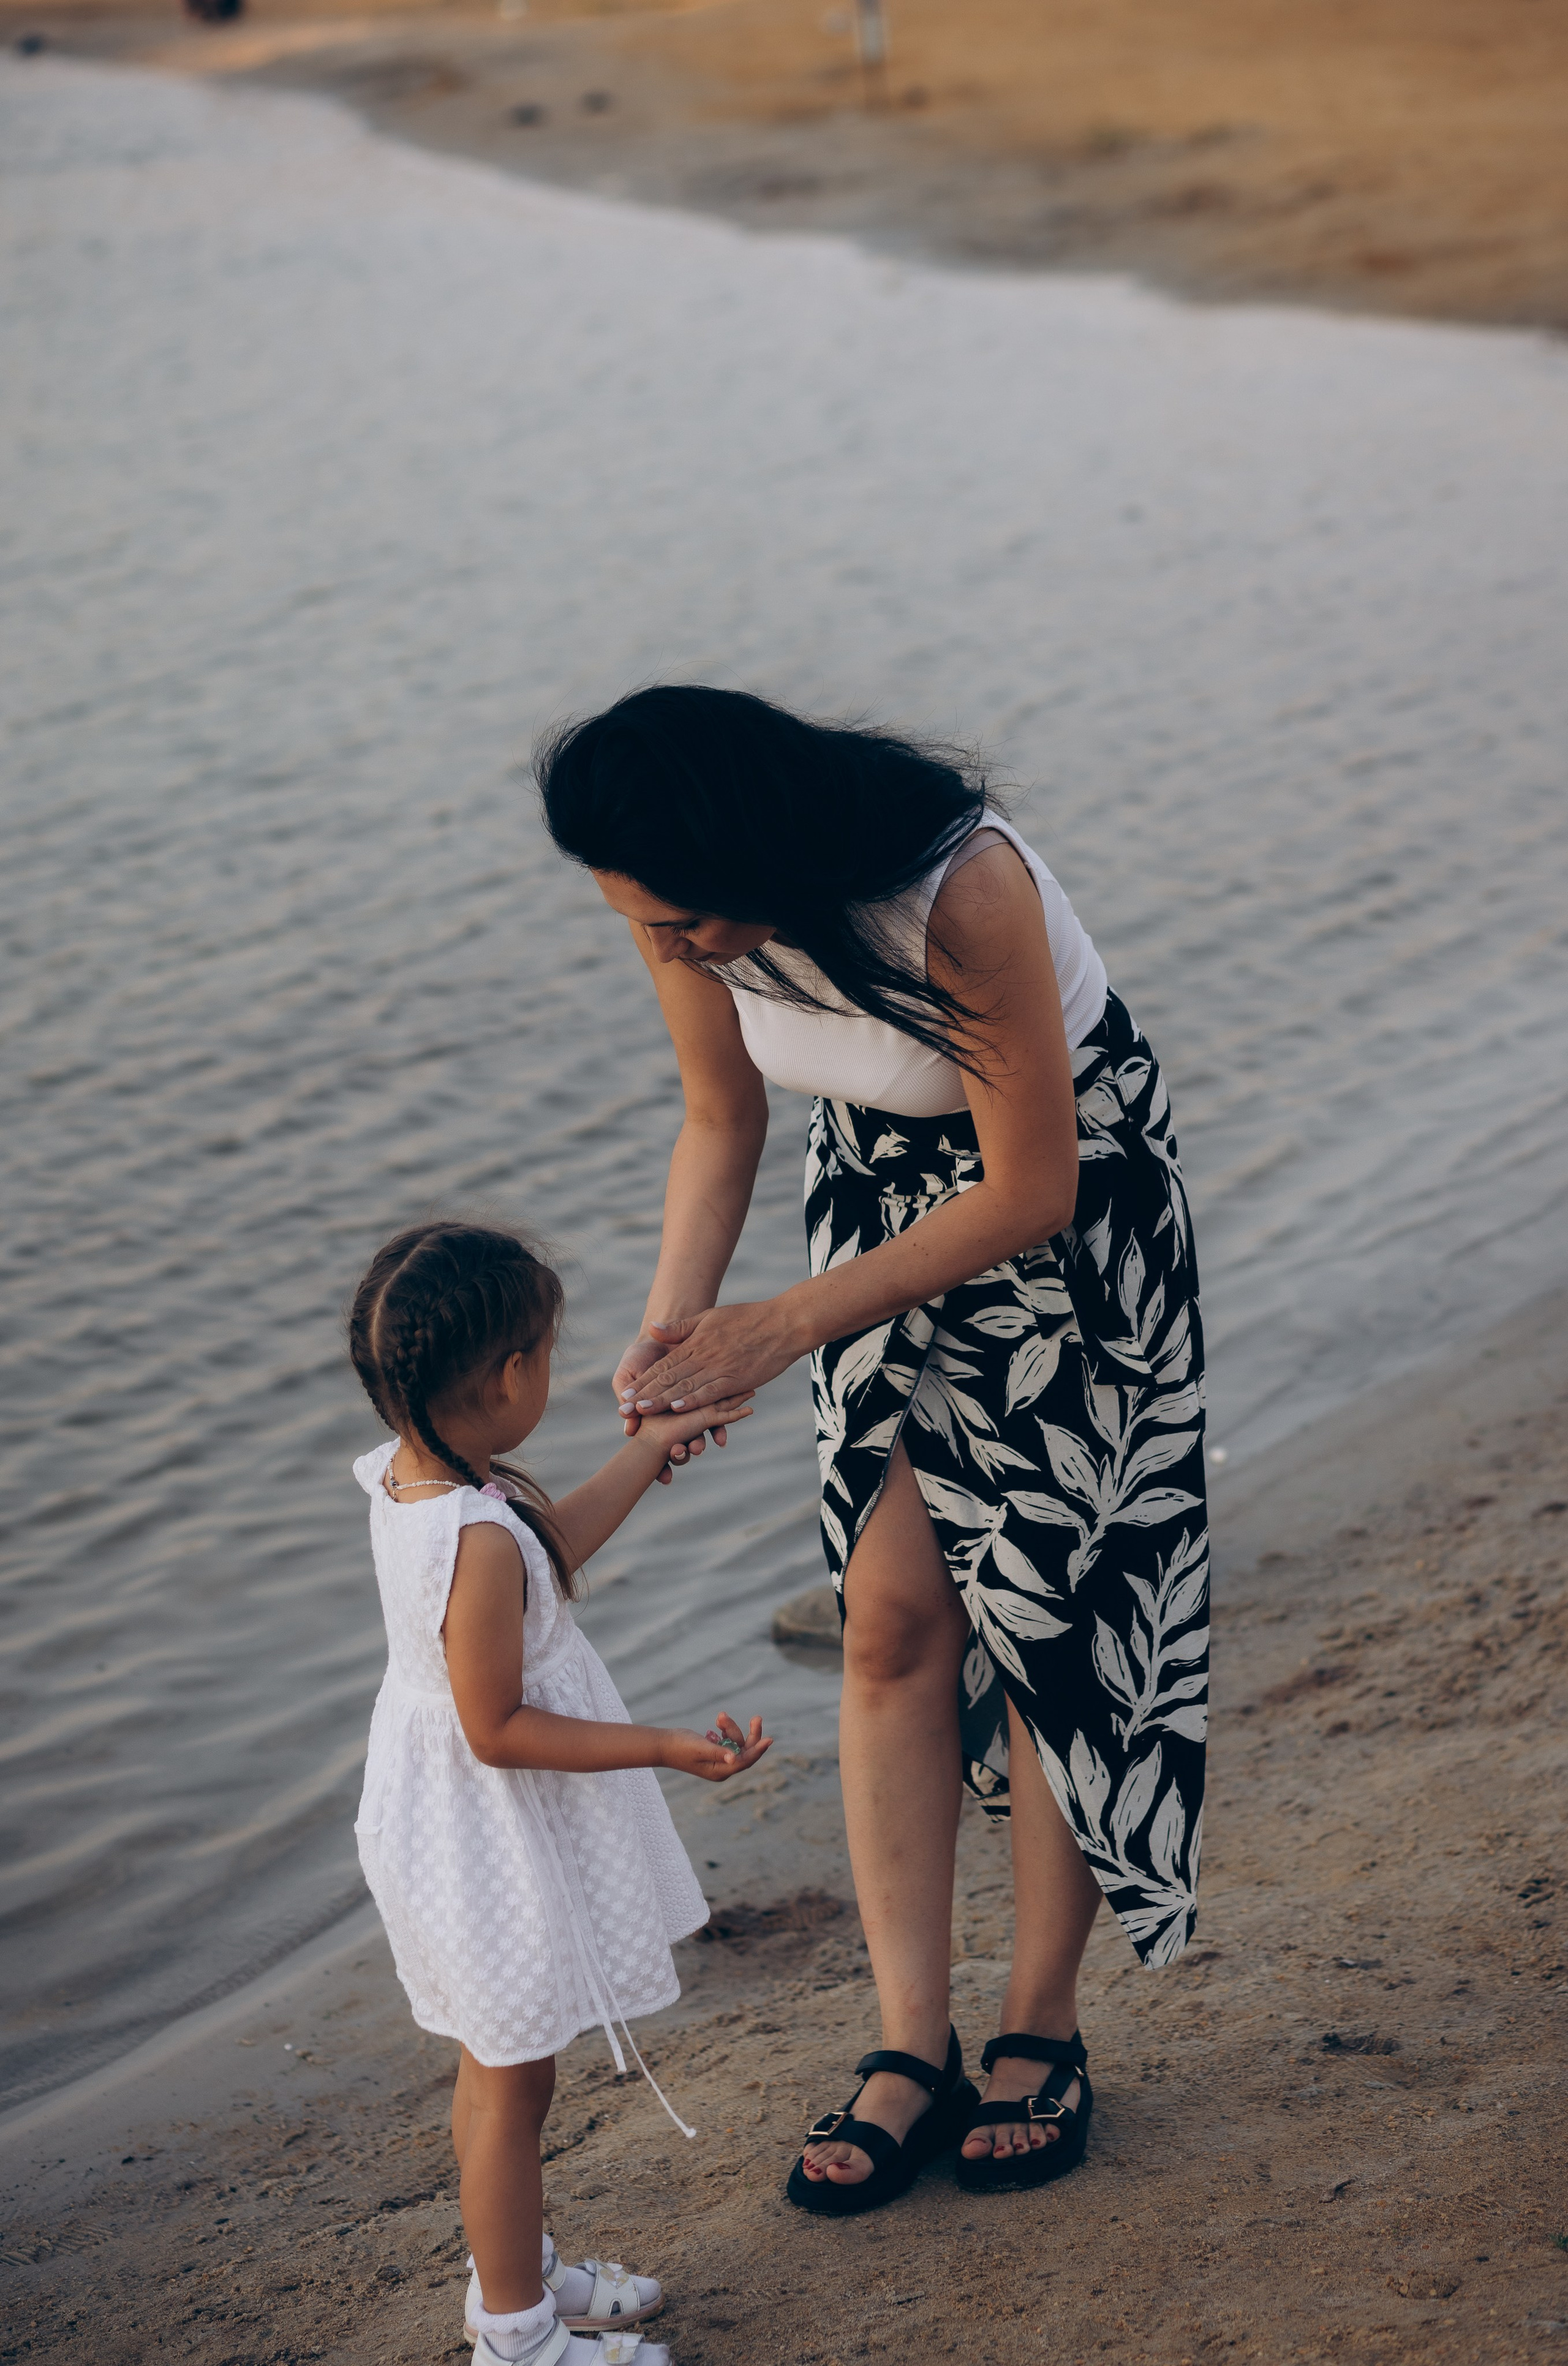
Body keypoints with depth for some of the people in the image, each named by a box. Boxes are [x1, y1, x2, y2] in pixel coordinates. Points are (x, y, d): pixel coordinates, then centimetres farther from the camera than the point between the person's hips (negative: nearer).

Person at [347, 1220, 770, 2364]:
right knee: (514, 2081, 8)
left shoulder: (404, 1475, -4)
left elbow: (551, 1546, 14)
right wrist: (664, 1746, -24)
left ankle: (516, 2271, 42)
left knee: (499, 2066, 24)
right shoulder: (479, 1540, -33)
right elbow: (498, 1730, -27)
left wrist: (652, 1449, 18)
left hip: (455, 1830, 10)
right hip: (496, 1847, -10)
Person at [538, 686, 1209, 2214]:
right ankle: (912, 2049, 9)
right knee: (892, 1621, 1)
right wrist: (677, 1315, -16)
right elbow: (722, 1123, 0)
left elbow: (1029, 1196, -26)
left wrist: (784, 1330, -25)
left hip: (1070, 1207, -5)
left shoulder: (964, 892, -36)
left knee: (1049, 1614, -1)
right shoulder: (688, 914, -18)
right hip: (882, 1195, 5)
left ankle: (1043, 2028, 16)